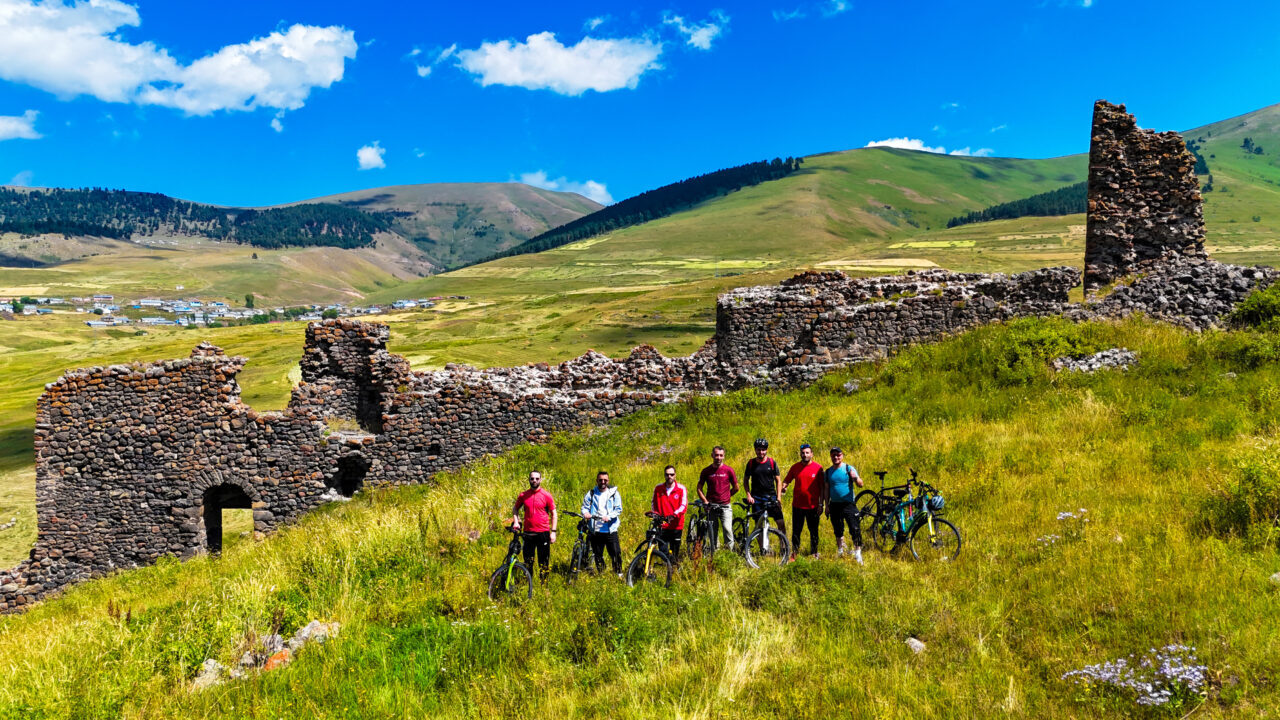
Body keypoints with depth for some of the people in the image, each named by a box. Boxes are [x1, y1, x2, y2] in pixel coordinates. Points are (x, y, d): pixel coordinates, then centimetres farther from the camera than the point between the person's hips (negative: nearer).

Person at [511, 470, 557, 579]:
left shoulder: (547, 495, -2)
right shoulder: (523, 495, 4)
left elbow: (554, 514, 3)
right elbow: (515, 508, 20)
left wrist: (553, 531, -4)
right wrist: (516, 522, 5)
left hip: (543, 533, -2)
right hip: (528, 533, 2)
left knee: (544, 561, 3)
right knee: (527, 561, 7)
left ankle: (544, 583, 13)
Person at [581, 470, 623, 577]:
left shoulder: (614, 493, 5)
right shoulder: (591, 494, 9)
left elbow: (618, 509, -1)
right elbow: (585, 507, 5)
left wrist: (609, 516, -18)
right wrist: (586, 513, -18)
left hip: (611, 529, -2)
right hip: (596, 530, 2)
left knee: (616, 554, -9)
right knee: (598, 556, 8)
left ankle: (619, 574, 3)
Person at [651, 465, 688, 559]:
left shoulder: (681, 489, -2)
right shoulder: (658, 488, 5)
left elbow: (684, 505, -11)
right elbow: (654, 504, 16)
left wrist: (676, 513, -29)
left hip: (676, 526, -1)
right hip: (662, 525, 1)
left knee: (675, 552, 6)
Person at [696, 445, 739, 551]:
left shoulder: (728, 470, 0)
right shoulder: (706, 471, 2)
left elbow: (736, 488, 10)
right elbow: (699, 488, 9)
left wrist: (726, 496, 10)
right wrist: (705, 501, -2)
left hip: (725, 506, -1)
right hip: (711, 506, 1)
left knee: (727, 528, -14)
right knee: (712, 532, 4)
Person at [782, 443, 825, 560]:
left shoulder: (818, 467, -3)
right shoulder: (795, 467, 3)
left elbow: (822, 487, 0)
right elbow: (787, 480, 8)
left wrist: (821, 504, -3)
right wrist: (784, 487, -16)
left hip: (813, 506, -1)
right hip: (797, 505, 1)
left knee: (814, 531, 9)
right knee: (796, 531, 6)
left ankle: (814, 553, 23)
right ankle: (794, 553, 16)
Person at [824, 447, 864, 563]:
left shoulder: (849, 469, -3)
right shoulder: (828, 471, 9)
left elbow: (860, 484, -11)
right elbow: (826, 489, 13)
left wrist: (855, 478, -33)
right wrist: (827, 505, 8)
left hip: (848, 504, -4)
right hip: (834, 505, 4)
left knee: (855, 529, -13)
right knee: (838, 531, 13)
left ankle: (858, 553, -6)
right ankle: (840, 552, 28)